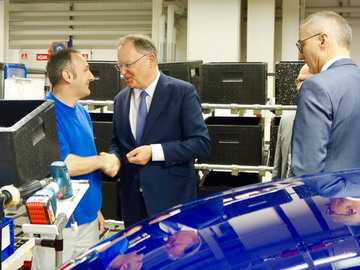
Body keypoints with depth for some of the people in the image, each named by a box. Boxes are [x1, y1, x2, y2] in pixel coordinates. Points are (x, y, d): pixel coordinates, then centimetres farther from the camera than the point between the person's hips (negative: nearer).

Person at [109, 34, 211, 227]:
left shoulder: (183, 92, -7)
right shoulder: (121, 99, 11)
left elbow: (202, 143, -13)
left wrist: (154, 152, -20)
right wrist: (114, 158, -5)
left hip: (172, 199, -5)